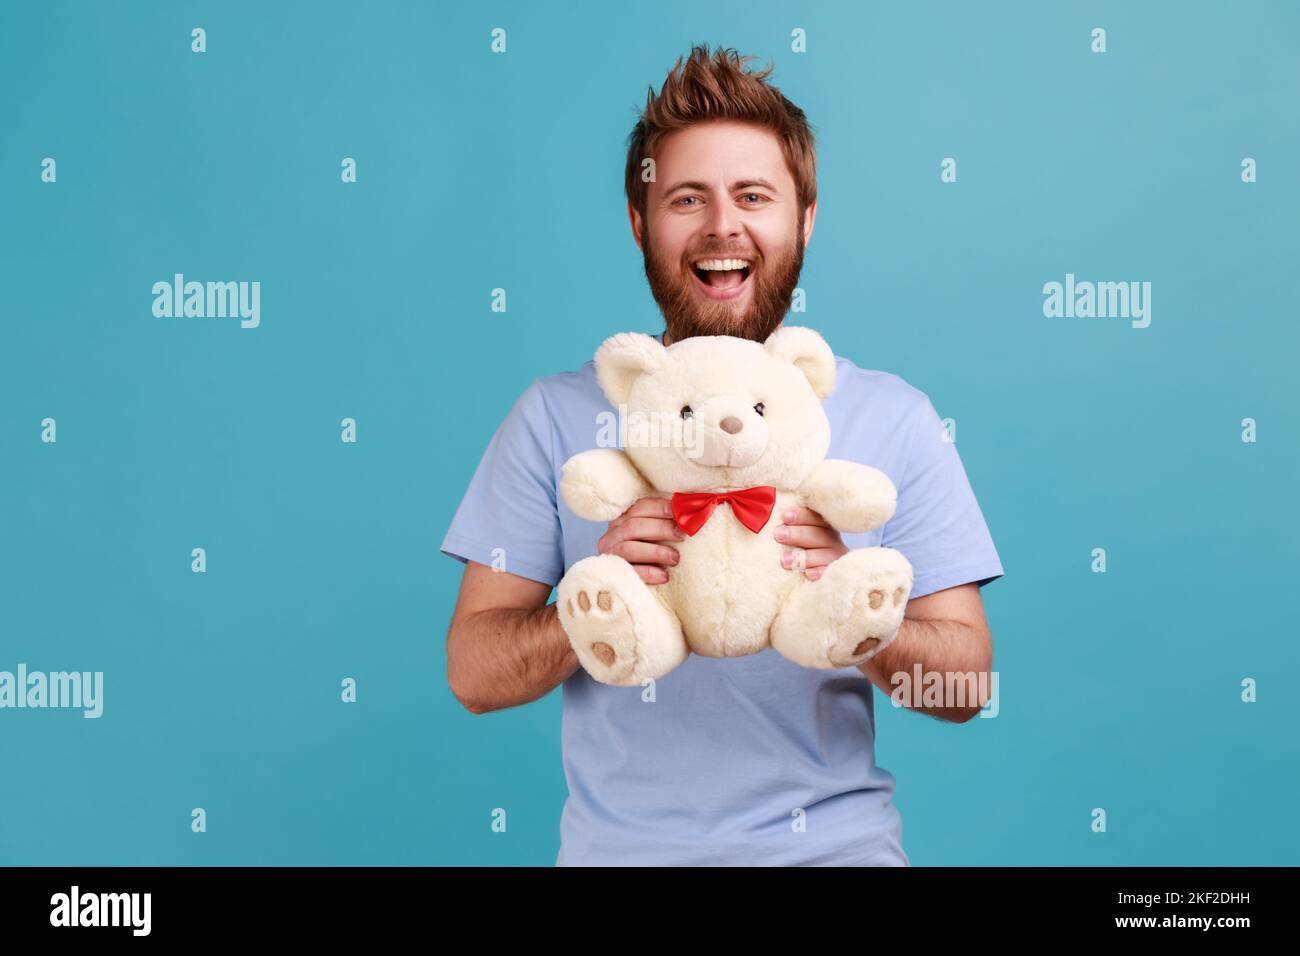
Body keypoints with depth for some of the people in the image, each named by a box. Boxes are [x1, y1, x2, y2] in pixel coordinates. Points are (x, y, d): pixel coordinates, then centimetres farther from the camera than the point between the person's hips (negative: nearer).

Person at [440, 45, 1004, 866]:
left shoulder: (894, 418, 1)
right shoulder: (557, 415, 1)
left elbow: (966, 683, 1)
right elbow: (472, 674, 0)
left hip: (832, 838, 0)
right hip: (620, 841, 1)